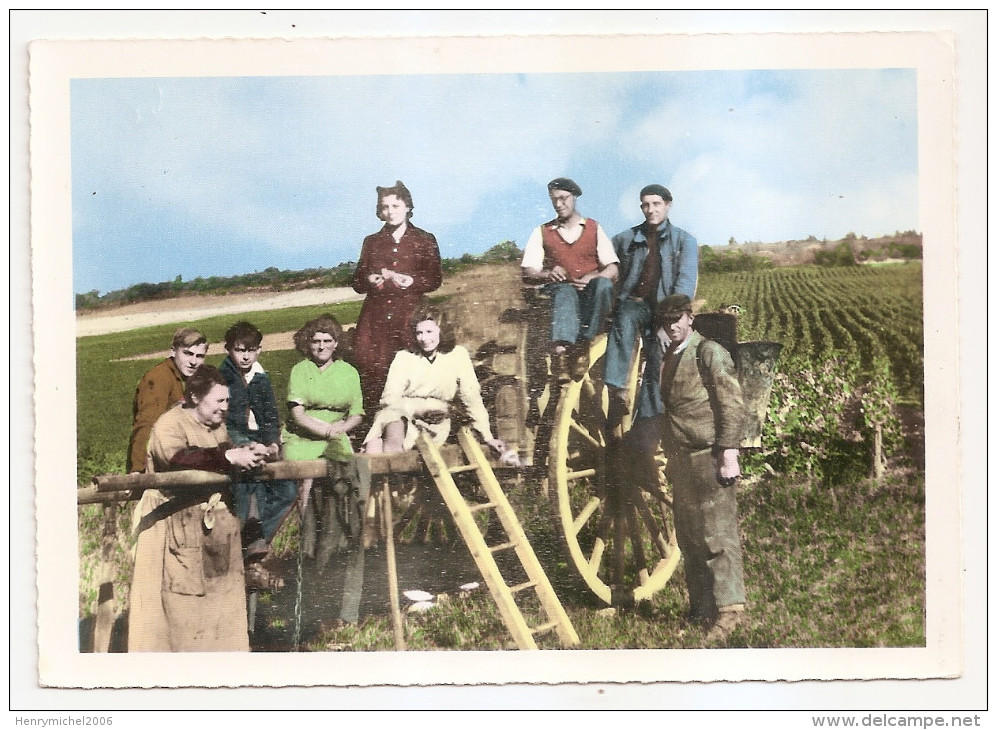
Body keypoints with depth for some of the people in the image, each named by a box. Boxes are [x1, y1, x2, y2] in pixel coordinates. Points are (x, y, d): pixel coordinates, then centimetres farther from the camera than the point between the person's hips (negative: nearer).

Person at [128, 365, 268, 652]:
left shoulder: (218, 425, 13)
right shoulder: (169, 424, -14)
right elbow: (178, 459, -31)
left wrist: (248, 453, -8)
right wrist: (228, 457, -36)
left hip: (217, 520, 8)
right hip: (176, 524, -8)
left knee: (222, 592, 11)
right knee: (180, 603, -3)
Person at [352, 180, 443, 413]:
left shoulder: (424, 241, 15)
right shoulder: (372, 242, 22)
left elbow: (435, 279, 7)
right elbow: (357, 282, 19)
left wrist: (411, 281, -11)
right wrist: (369, 281, -4)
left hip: (409, 315, -2)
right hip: (375, 316, 2)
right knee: (371, 368, -11)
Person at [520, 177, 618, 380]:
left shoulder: (594, 229, 17)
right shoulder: (541, 233, 17)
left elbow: (612, 270, 5)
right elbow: (527, 275, 6)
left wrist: (591, 278, -17)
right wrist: (548, 275, -17)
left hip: (590, 293, 1)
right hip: (558, 290, -1)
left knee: (603, 284, -35)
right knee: (566, 291, -39)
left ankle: (582, 344, -41)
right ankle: (560, 347, -65)